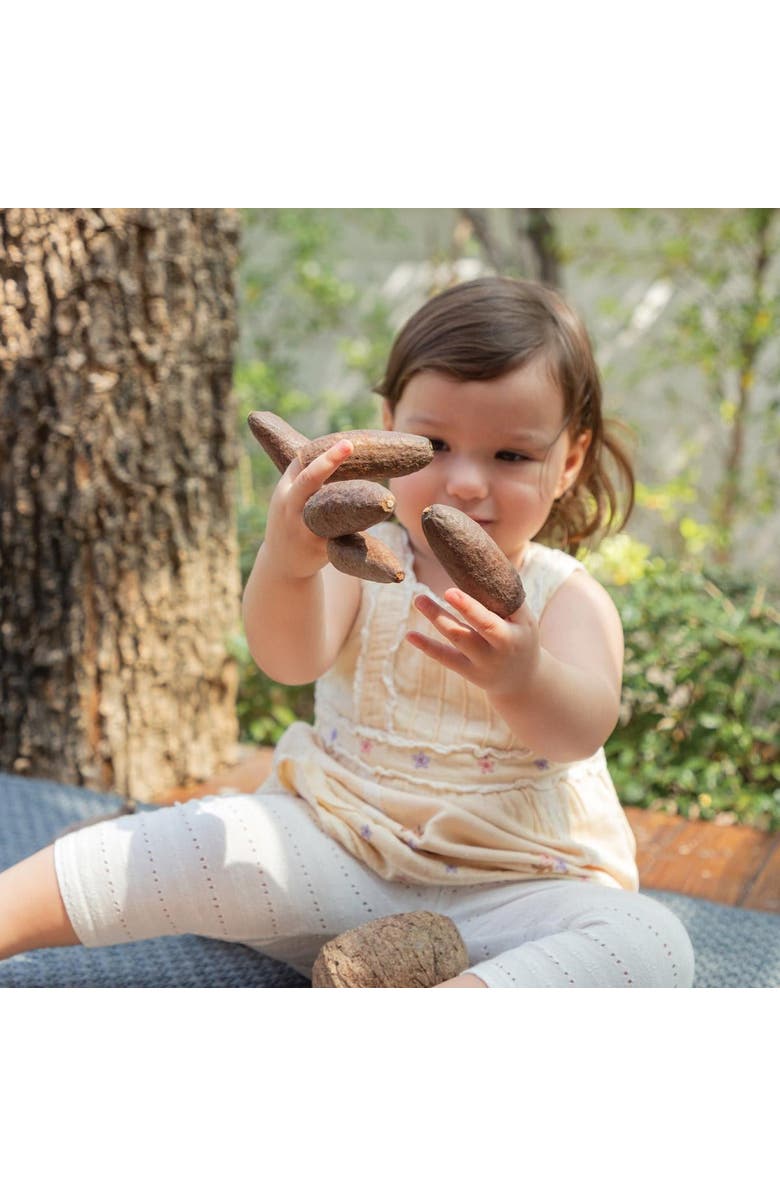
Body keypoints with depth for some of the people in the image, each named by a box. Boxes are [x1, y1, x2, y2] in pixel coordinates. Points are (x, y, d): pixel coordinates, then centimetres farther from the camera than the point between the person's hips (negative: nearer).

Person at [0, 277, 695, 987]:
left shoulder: (569, 599, -6)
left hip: (509, 892, 0)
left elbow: (583, 730, -26)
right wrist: (285, 564, -47)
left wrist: (522, 677, -52)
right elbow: (288, 659, -23)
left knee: (653, 942, -28)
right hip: (337, 853, 1)